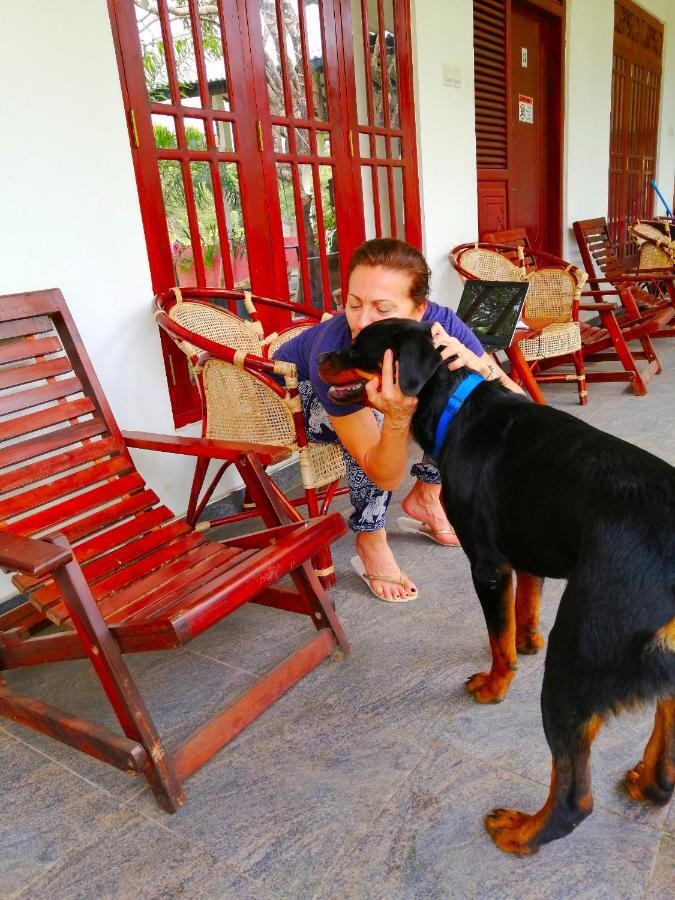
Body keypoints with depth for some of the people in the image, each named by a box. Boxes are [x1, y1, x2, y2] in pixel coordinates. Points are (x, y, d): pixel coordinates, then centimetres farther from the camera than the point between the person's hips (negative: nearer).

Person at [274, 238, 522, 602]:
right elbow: (385, 477, -37)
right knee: (373, 416, -35)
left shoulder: (439, 325, -31)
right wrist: (398, 417, -55)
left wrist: (476, 365, -51)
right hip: (298, 391, -4)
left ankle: (425, 496, 7)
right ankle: (370, 542, -12)